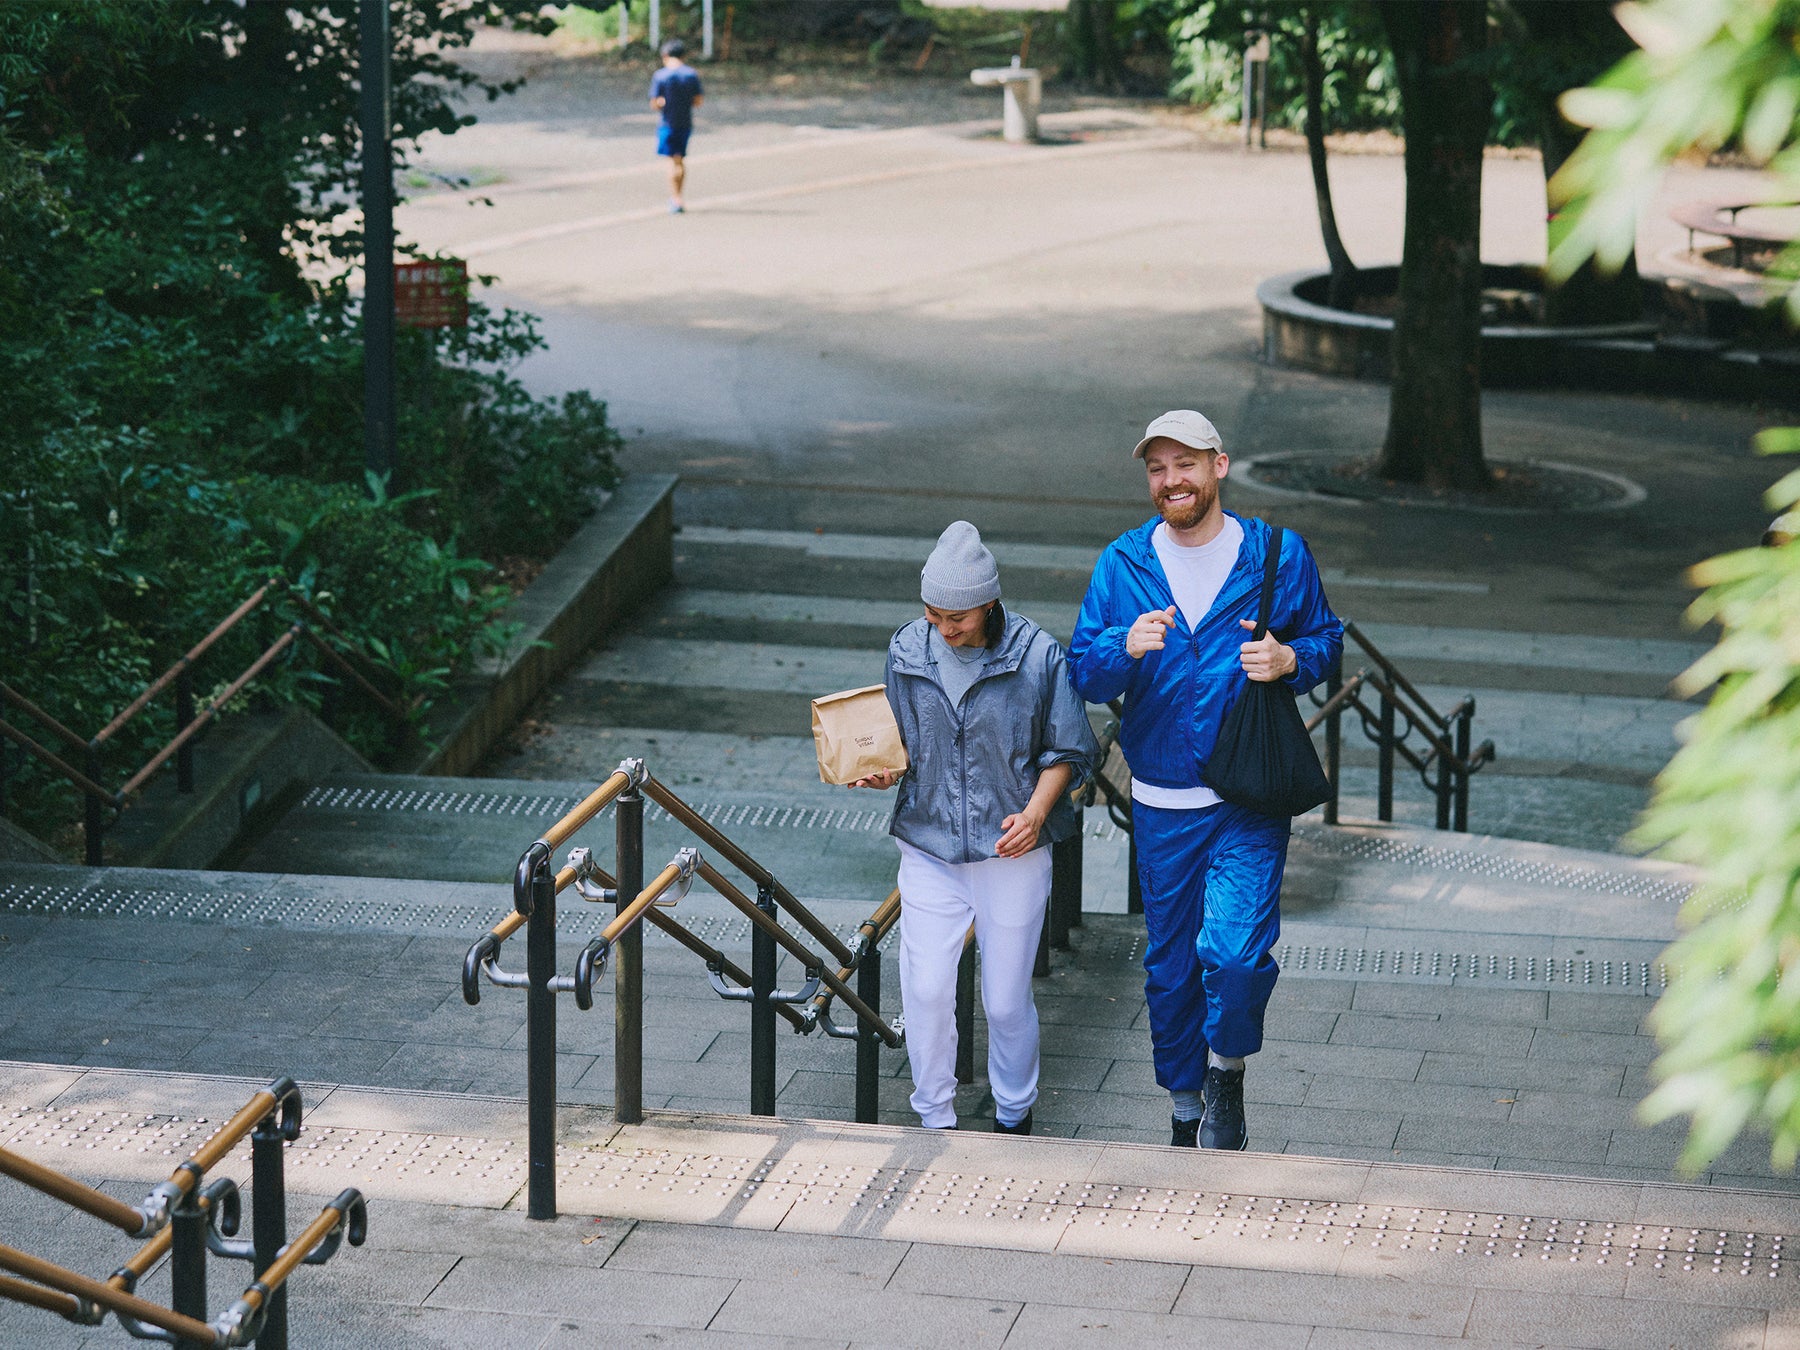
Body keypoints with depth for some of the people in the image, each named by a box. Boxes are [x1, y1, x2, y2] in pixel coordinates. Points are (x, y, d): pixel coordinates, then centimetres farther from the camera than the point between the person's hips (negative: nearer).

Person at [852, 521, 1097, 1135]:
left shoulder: (1038, 656, -10)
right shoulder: (907, 652, -2)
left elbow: (1067, 751, 0)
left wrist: (1035, 812, -15)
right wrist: (883, 770, -10)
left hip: (1011, 852, -2)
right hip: (929, 848, 2)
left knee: (1007, 1001, 6)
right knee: (926, 991, -4)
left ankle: (1014, 1117, 29)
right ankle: (935, 1122, 14)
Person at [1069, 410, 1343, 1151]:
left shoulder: (1278, 554, -2)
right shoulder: (1121, 565, 2)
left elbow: (1327, 639, 9)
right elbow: (1083, 673, -1)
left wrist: (1290, 660, -14)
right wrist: (1127, 647, -22)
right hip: (1161, 804, 2)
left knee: (1237, 951, -17)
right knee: (1170, 963, 12)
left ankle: (1227, 1071, 10)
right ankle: (1186, 1102, 31)